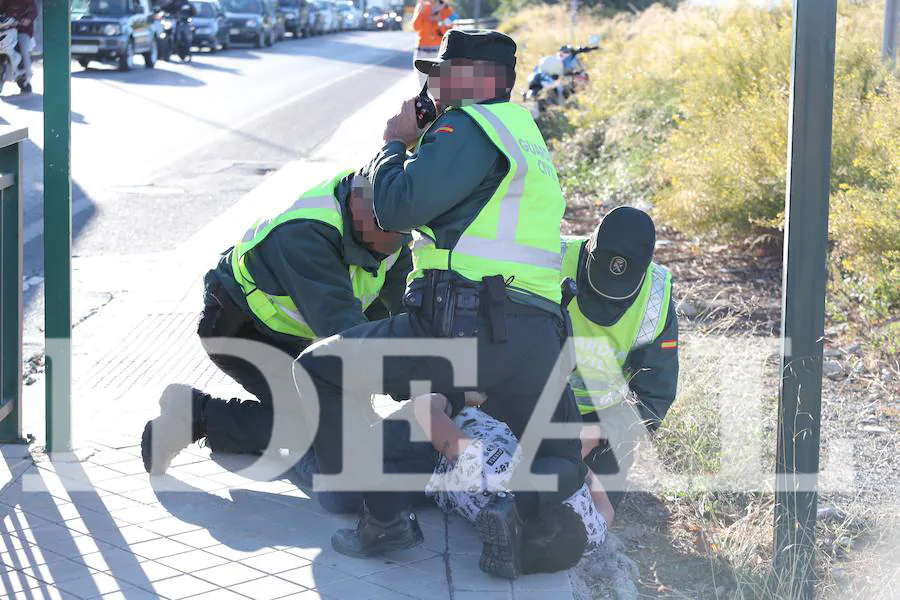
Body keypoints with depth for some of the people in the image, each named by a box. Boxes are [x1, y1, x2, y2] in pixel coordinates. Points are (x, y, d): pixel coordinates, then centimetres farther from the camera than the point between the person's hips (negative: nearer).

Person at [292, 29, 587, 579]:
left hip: (465, 326, -8)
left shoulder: (470, 125, -3)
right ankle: (526, 509, -10)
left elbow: (398, 207, -8)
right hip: (539, 340, 8)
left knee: (318, 369, 10)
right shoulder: (524, 132, 27)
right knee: (564, 462, 27)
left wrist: (395, 142, 10)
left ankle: (385, 518, 0)